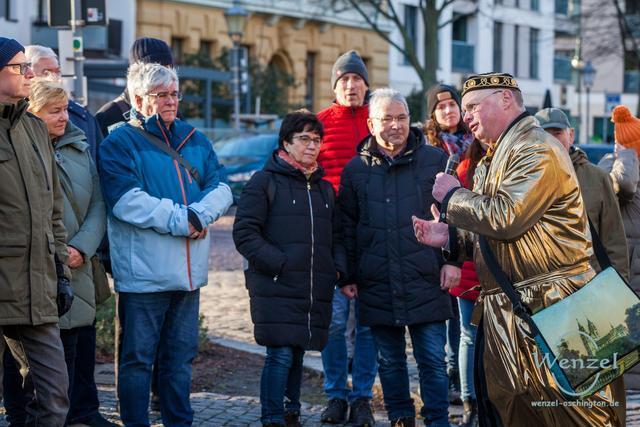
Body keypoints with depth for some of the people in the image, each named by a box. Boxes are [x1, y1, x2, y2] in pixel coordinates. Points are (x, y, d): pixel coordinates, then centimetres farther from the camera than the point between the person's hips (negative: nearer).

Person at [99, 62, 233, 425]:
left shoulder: (195, 140, 14)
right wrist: (180, 220, -18)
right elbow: (126, 200, -17)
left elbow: (221, 189, 6)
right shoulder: (120, 143, -5)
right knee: (138, 356, 0)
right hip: (143, 270, -6)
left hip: (190, 269, 6)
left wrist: (200, 214, -15)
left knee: (181, 354, 14)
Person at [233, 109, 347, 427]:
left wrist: (339, 267, 7)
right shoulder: (265, 181, -2)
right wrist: (278, 264, -15)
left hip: (315, 290, 6)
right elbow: (244, 233, -8)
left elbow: (336, 237, 25)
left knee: (297, 355, 13)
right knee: (280, 355, -10)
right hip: (276, 288, -6)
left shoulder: (324, 188, 19)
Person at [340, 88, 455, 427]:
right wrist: (348, 276, 9)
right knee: (390, 361, 11)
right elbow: (346, 227, 13)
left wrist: (452, 260, -4)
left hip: (426, 283, -2)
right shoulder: (356, 169, 7)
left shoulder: (434, 160, 2)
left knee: (433, 360, 0)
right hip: (377, 287, 2)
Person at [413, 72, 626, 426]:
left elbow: (505, 218, -23)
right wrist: (451, 236, 8)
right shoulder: (493, 159, 19)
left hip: (548, 312, -10)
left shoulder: (537, 150, -12)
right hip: (505, 314, 10)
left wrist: (453, 196, -8)